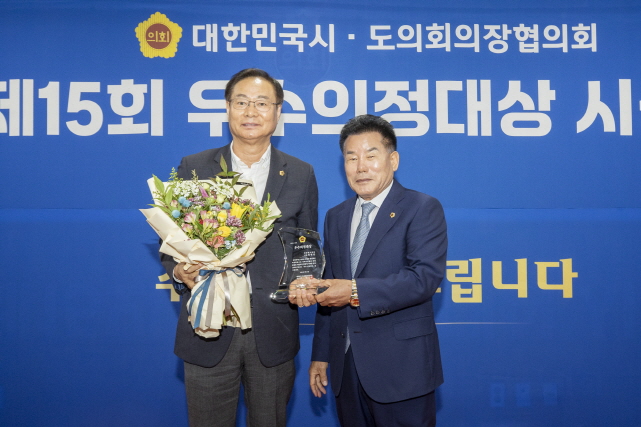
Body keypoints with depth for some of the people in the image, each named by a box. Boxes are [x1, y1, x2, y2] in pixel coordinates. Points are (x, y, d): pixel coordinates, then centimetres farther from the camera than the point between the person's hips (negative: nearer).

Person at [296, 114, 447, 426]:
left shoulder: (423, 209, -6)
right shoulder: (335, 217, 12)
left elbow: (425, 277, -19)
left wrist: (356, 292, -26)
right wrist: (320, 354, 14)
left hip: (400, 365, -5)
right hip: (346, 364, 5)